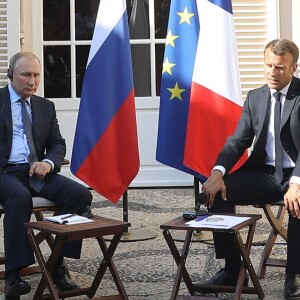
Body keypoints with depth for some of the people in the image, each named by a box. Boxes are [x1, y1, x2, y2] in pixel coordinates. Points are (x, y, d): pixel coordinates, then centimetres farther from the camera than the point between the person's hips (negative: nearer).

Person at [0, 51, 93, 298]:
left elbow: (57, 145, 16)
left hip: (35, 171, 5)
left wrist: (48, 162, -8)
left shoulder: (46, 106, 18)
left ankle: (58, 263, -15)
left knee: (80, 194, -21)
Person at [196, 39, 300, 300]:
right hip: (264, 173, 5)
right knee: (216, 192, -18)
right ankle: (232, 269, -9)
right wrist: (218, 171, -14)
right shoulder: (255, 97, 10)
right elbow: (238, 140, 6)